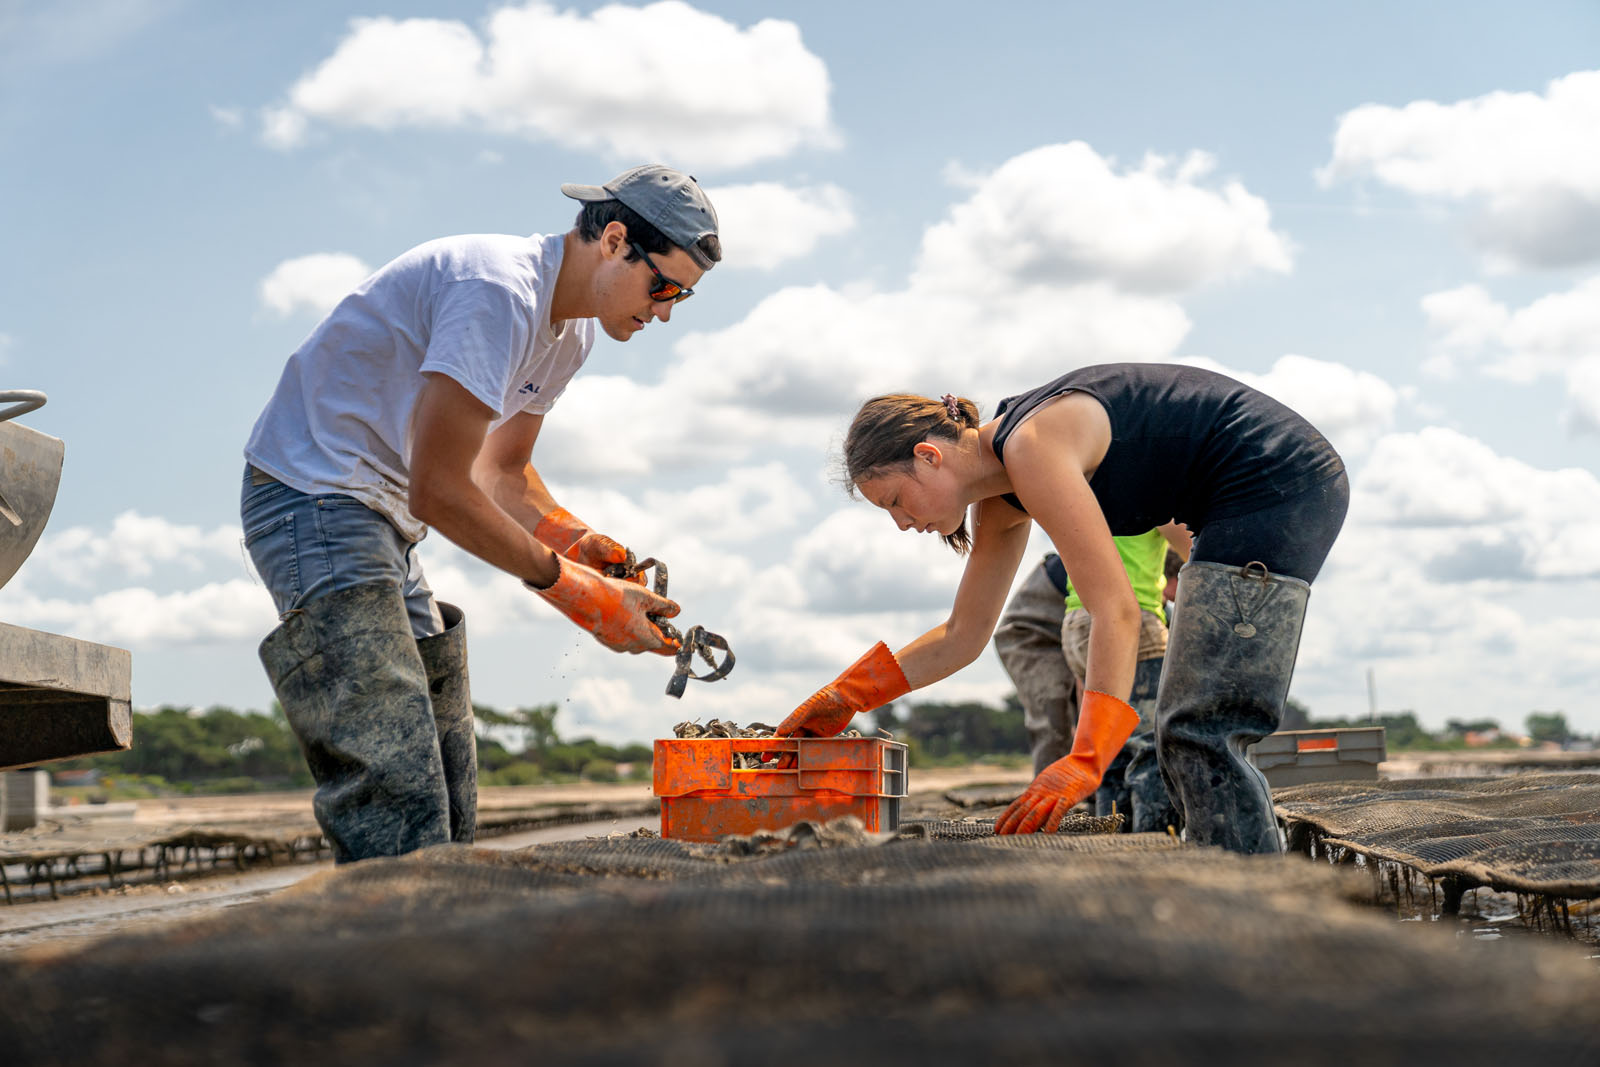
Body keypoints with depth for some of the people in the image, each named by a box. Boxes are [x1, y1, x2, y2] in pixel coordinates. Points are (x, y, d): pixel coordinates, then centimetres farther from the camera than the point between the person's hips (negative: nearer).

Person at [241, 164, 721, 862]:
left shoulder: (571, 329, 11)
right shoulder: (498, 293, -22)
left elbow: (503, 471, 21)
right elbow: (437, 491, -24)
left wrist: (575, 542, 1)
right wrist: (569, 587, -18)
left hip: (379, 517, 11)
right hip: (314, 498, -11)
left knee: (447, 791, 8)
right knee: (397, 800, -20)